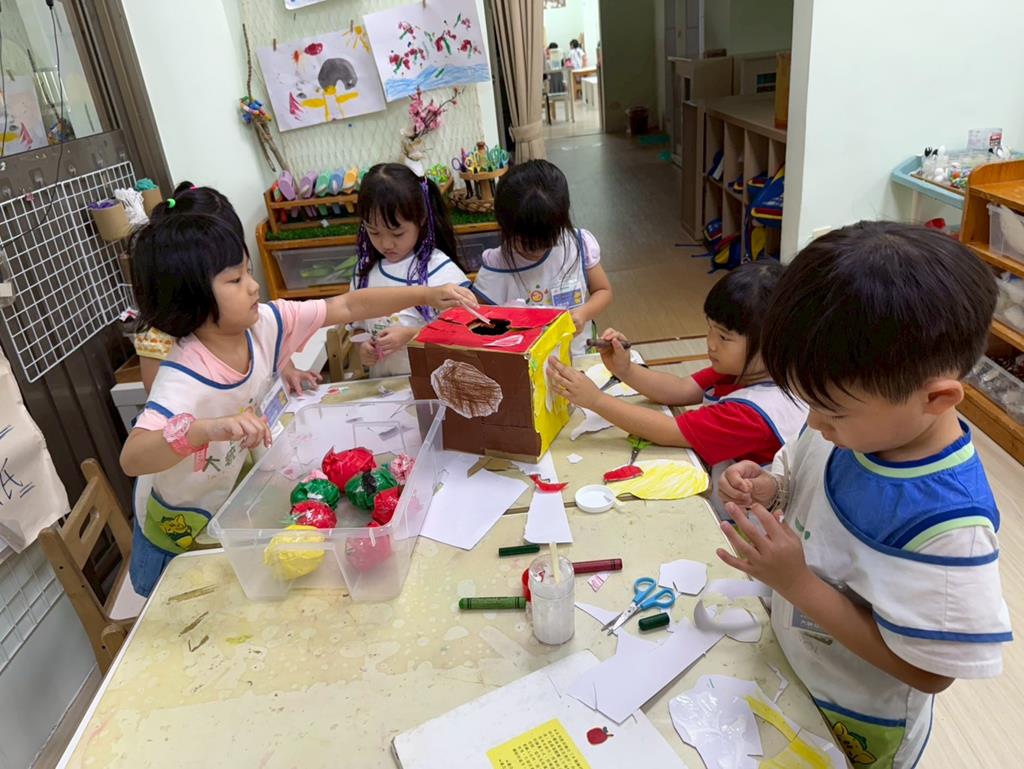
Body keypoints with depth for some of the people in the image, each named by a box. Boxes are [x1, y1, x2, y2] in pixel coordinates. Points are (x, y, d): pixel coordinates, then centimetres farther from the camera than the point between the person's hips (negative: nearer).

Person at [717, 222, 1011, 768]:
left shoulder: (946, 523, -37)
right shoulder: (856, 421, -18)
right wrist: (764, 489, -21)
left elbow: (927, 673, -28)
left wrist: (796, 581, -34)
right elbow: (800, 478, 1)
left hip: (853, 724, -5)